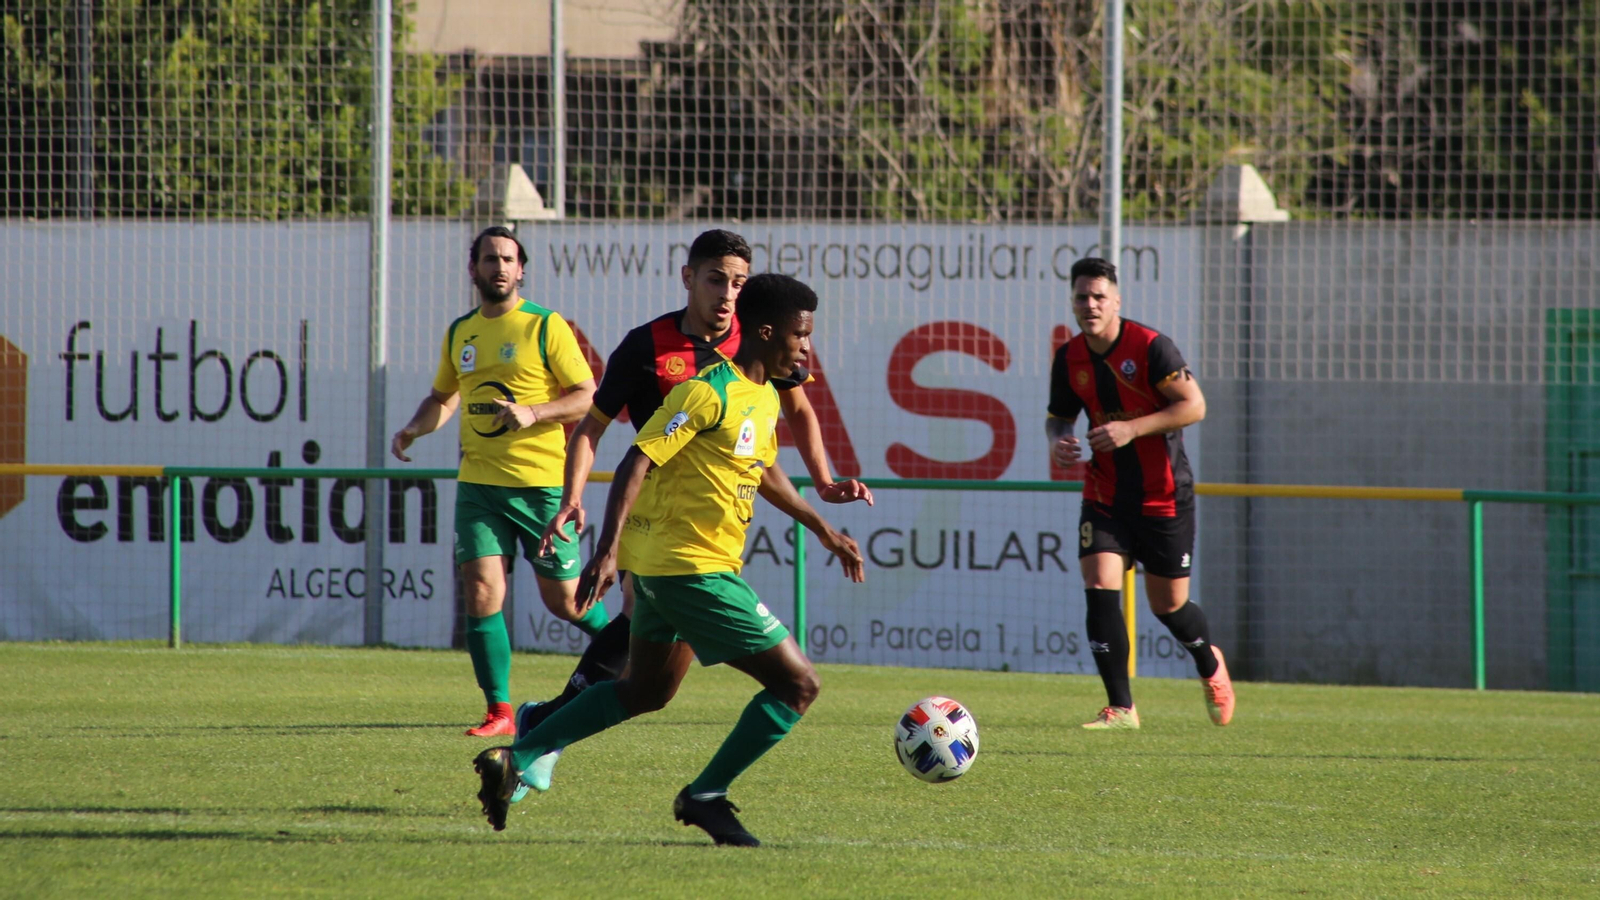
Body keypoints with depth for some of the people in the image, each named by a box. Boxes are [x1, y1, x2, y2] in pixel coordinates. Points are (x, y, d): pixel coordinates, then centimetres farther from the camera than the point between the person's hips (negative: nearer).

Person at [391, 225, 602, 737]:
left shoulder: (545, 327, -4)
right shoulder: (460, 333, 11)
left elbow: (588, 397, -6)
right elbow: (442, 398, 25)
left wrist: (533, 413, -20)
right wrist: (413, 429, 5)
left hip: (541, 483, -4)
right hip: (479, 482, 4)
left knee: (564, 600, 4)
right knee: (481, 592, -9)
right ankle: (499, 711, -4)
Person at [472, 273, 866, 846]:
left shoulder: (766, 399, 12)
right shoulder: (709, 392, -17)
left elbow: (765, 473, 31)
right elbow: (636, 464, -21)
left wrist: (823, 529, 33)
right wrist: (607, 551, -28)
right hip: (693, 567, -10)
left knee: (645, 692, 21)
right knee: (798, 684, -6)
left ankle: (516, 760, 21)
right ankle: (705, 796, 2)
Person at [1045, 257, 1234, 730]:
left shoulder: (1150, 346, -15)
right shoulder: (1069, 358, 1)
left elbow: (1194, 406, -17)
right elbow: (1059, 415, 15)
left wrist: (1131, 429, -26)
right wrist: (1057, 440, -9)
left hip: (1163, 496, -4)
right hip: (1104, 495, 4)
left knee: (1168, 605, 5)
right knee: (1100, 589, -15)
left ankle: (1210, 665, 39)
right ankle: (1120, 708, -8)